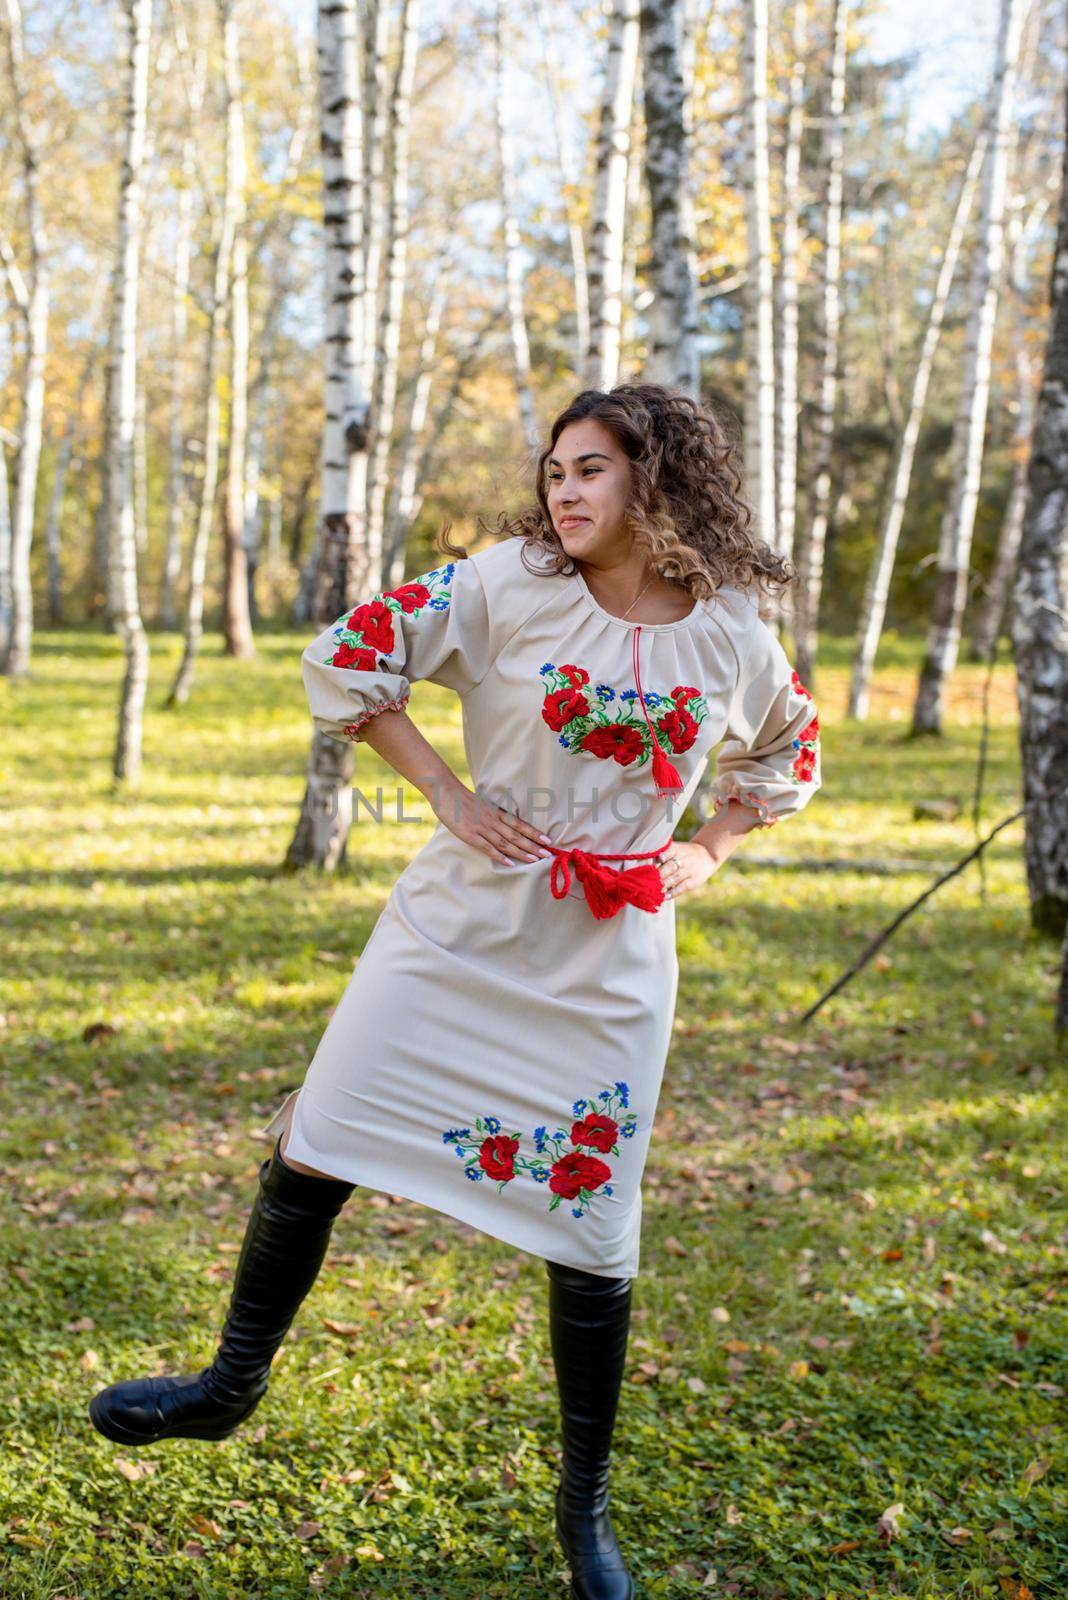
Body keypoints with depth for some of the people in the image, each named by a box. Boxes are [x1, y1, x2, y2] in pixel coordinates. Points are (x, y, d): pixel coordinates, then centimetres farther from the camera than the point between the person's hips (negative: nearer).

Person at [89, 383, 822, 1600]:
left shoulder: (734, 643, 0)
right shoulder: (507, 584, -6)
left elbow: (787, 761, 19)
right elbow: (345, 660, -5)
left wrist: (709, 852, 4)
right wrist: (446, 793, -9)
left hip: (608, 965, 0)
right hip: (457, 931, 0)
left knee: (591, 1235, 5)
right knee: (314, 1150, 3)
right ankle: (233, 1383, 28)